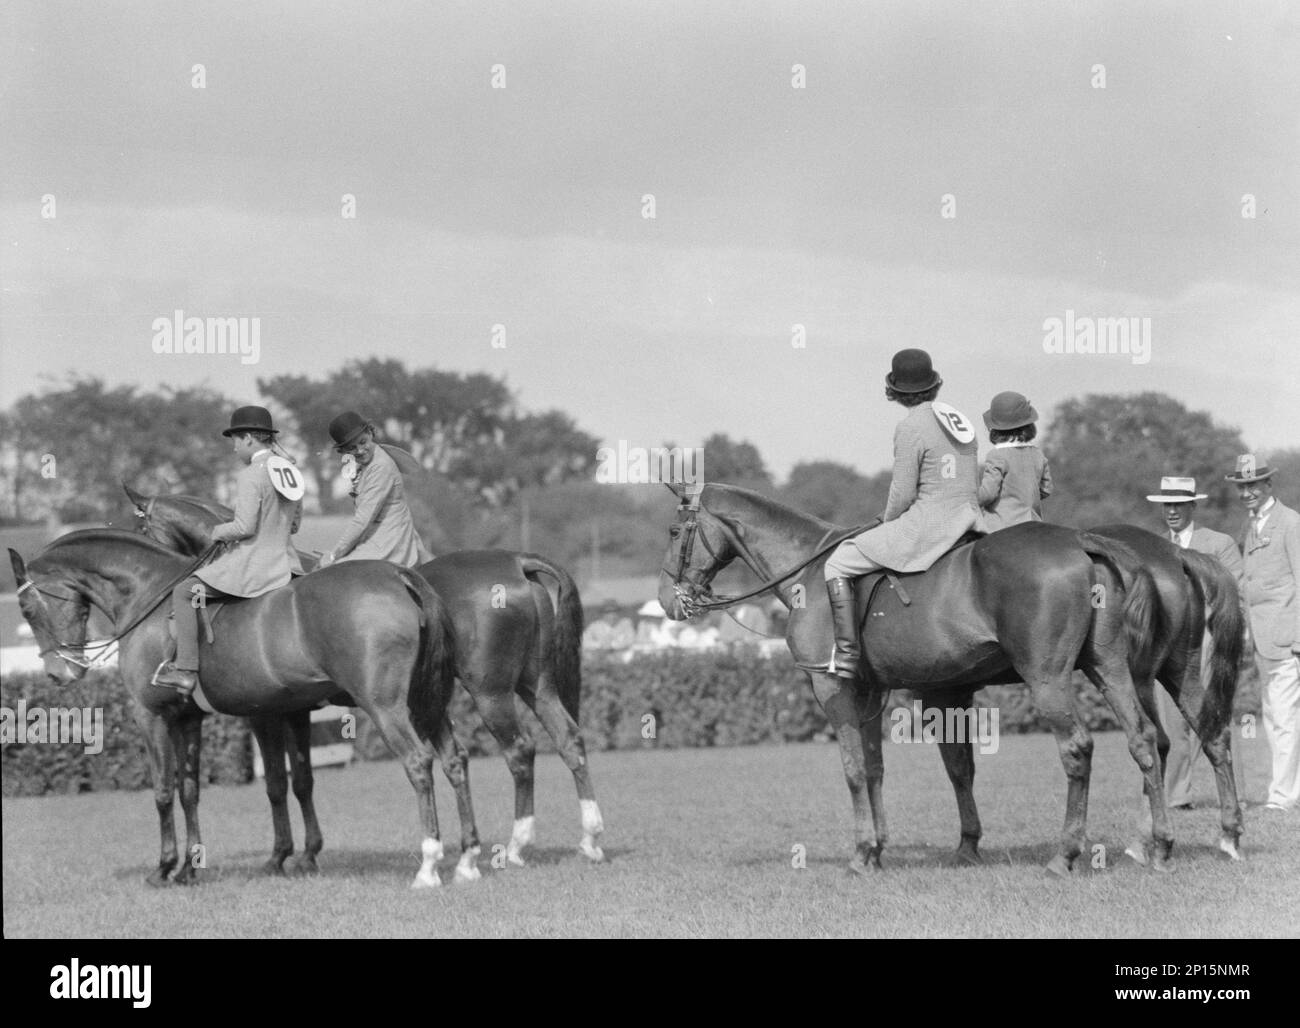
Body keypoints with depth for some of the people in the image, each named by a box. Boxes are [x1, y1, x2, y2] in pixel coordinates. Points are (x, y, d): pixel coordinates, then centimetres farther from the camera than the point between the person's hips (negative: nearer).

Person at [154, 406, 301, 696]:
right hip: (281, 567, 9)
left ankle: (186, 669, -9)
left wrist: (218, 532, -5)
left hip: (250, 567, -9)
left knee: (184, 593, -1)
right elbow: (294, 524, 17)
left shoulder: (250, 477, -18)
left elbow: (245, 526, -23)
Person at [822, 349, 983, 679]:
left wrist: (888, 524, 6)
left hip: (926, 524, -8)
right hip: (970, 521, 8)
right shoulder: (960, 422, 14)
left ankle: (847, 655, -7)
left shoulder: (910, 428, -12)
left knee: (837, 564, -1)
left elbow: (903, 493, -14)